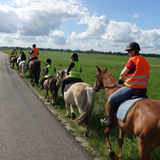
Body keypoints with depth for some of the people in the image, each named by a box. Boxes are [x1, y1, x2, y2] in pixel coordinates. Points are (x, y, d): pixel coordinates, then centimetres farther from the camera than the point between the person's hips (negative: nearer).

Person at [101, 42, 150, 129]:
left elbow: (122, 74, -7)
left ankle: (109, 122, 8)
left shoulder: (133, 60, -11)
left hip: (131, 88, -8)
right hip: (143, 89, 8)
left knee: (111, 99, 4)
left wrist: (120, 81, 15)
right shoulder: (146, 61, 13)